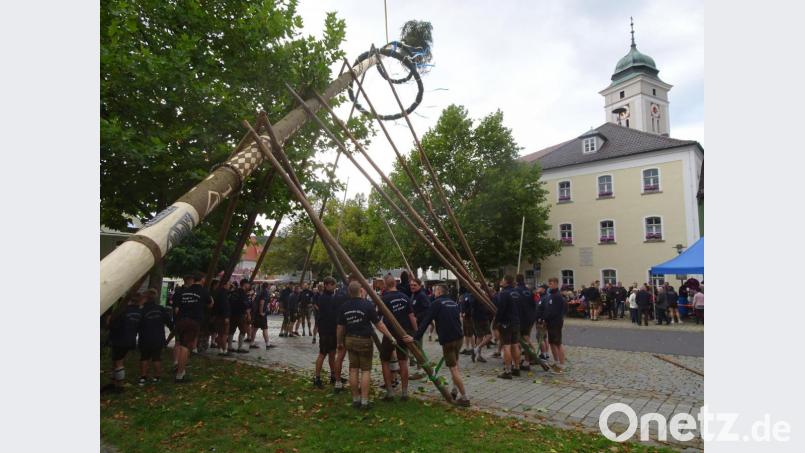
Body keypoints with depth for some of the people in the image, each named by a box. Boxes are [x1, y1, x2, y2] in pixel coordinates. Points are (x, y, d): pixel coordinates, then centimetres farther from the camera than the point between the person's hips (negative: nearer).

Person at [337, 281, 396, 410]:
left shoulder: (344, 306, -1)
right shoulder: (367, 305, -14)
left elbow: (340, 327, 5)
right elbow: (378, 324, -11)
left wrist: (340, 342, 19)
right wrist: (391, 337, -2)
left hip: (350, 340, 4)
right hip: (364, 340, -4)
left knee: (353, 370, 11)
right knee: (365, 370, 3)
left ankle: (355, 399, 18)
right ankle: (364, 401, 3)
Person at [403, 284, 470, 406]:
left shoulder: (436, 303, -5)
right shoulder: (454, 303, 14)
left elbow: (426, 322, -10)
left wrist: (415, 337, -8)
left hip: (447, 340, -7)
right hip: (459, 337, 7)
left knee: (453, 368, -1)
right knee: (455, 363, 23)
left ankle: (464, 397, 1)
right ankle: (455, 391, 22)